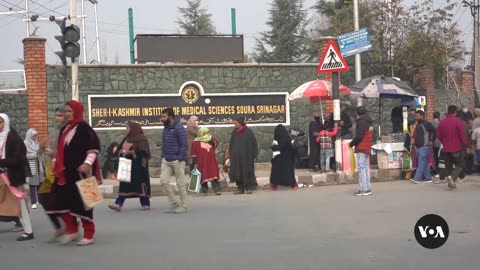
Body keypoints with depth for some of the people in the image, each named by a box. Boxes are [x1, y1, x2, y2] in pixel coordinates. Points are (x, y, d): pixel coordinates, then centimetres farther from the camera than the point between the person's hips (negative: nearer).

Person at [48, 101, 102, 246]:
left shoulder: (84, 128, -9)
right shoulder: (64, 130, 16)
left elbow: (94, 147, -17)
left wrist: (87, 163, -27)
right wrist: (58, 167, 17)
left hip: (80, 171, -8)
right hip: (66, 172, 8)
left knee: (82, 202, -3)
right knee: (62, 200, 3)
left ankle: (89, 235, 6)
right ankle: (72, 230, 15)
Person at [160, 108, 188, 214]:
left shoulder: (179, 128, -12)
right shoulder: (166, 128, 13)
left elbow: (184, 144, -15)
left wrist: (180, 158, -19)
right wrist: (163, 155, 11)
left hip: (177, 160, -8)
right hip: (166, 160, 8)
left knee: (180, 184, 1)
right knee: (164, 180, -1)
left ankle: (183, 206, 12)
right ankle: (174, 202, 12)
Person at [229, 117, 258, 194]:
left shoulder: (248, 132, -6)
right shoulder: (234, 132, 7)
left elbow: (254, 143, -4)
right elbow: (231, 145, 13)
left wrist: (254, 155, -8)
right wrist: (231, 156, 8)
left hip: (246, 156, -4)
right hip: (236, 157, 4)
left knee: (247, 172, -1)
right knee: (238, 173, 4)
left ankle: (249, 188, 6)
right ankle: (241, 188, 11)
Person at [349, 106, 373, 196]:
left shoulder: (361, 122, -13)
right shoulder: (368, 122, 17)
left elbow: (359, 136, -20)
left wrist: (351, 144, -9)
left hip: (361, 149, -9)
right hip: (367, 148, 9)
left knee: (361, 169, -8)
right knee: (366, 168, 13)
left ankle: (363, 189, -11)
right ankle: (367, 188, 15)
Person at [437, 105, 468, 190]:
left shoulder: (442, 122, 4)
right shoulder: (458, 122, -13)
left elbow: (438, 135, 9)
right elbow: (463, 135, -14)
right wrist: (466, 145, -3)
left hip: (446, 148, 5)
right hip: (457, 148, -5)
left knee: (448, 166, 13)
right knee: (460, 165, 5)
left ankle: (451, 183, 15)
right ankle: (452, 177, -19)